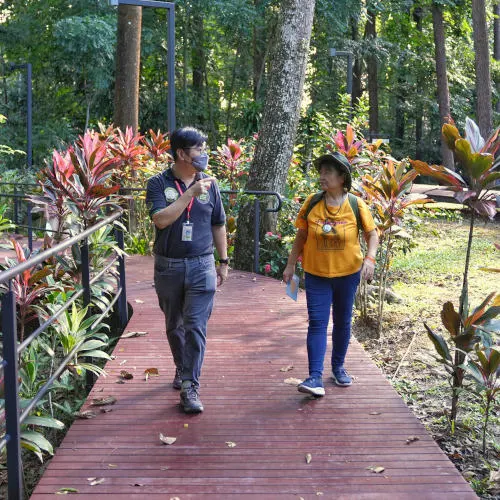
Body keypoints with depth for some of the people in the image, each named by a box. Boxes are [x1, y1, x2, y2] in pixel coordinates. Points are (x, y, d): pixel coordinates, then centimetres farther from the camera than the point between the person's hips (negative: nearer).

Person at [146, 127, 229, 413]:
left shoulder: (209, 184, 3)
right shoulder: (159, 184, -4)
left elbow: (218, 226, 11)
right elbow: (161, 219, -20)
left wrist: (224, 262, 12)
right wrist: (190, 193, -22)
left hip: (201, 266, 0)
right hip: (168, 267, 0)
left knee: (196, 327, -8)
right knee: (174, 326, 16)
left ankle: (190, 387, -4)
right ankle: (182, 369, 38)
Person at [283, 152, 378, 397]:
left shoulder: (356, 205, -8)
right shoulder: (312, 203, -4)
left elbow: (372, 233, 0)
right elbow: (301, 235, 5)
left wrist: (370, 258, -16)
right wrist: (291, 264, 5)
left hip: (347, 273, 0)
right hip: (316, 274, 0)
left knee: (342, 322, 14)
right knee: (317, 323, -8)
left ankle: (338, 367, 33)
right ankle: (315, 377, -10)